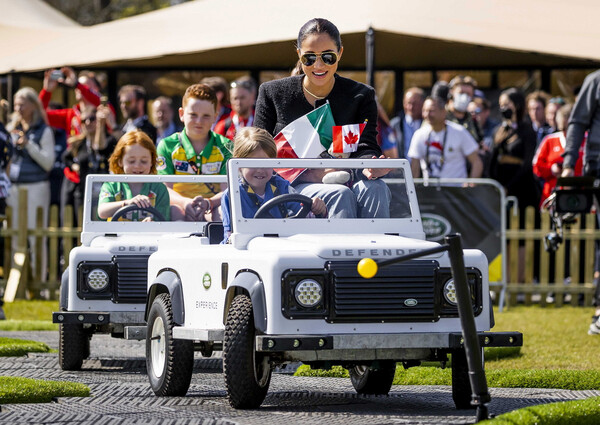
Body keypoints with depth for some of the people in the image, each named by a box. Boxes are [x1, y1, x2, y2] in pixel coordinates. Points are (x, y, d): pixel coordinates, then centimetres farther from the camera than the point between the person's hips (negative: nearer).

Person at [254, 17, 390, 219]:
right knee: (340, 194, -33)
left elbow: (365, 147, -2)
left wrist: (369, 167, -30)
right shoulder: (272, 93, 7)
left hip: (343, 182, 1)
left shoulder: (361, 96, 9)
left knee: (375, 188, -32)